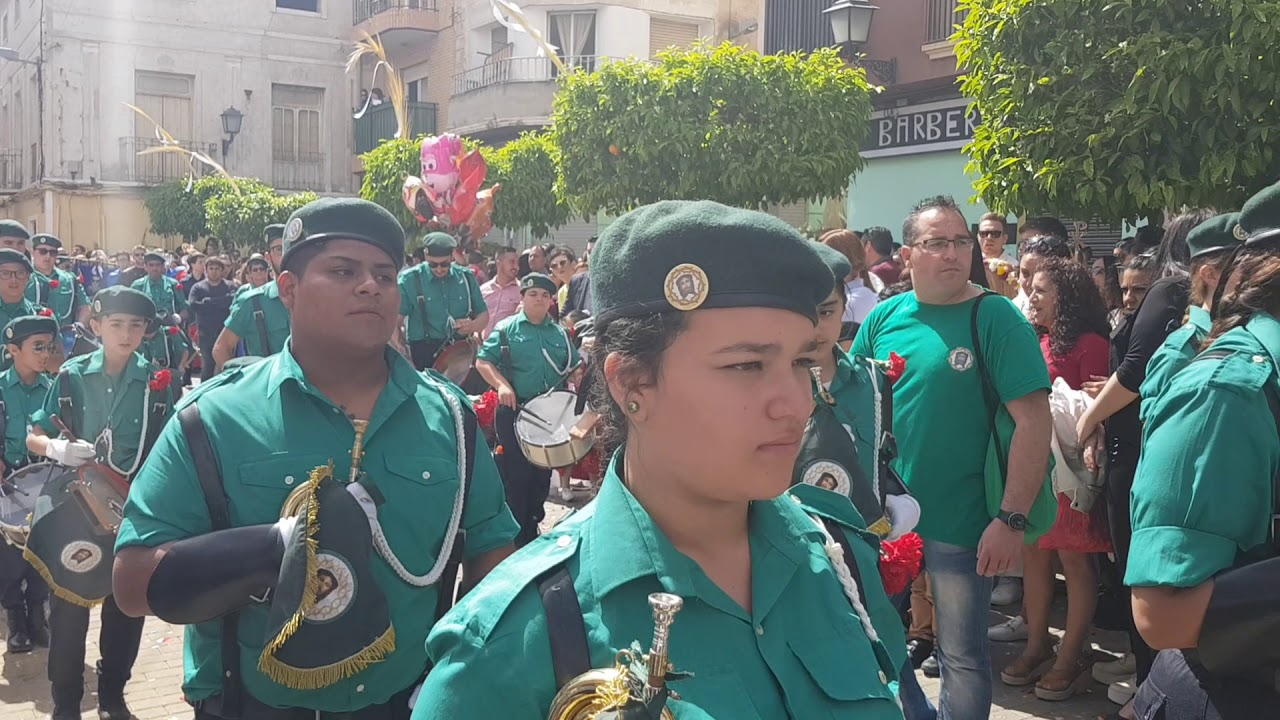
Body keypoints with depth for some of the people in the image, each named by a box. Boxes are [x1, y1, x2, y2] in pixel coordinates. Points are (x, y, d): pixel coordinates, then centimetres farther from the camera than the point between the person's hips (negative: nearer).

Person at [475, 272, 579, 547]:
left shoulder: (560, 333, 10)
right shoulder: (506, 329, -2)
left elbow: (574, 368, 17)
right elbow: (483, 361, -5)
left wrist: (577, 380, -4)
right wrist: (501, 385, -20)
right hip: (514, 411, -4)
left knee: (543, 471, 12)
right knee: (516, 472, -2)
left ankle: (533, 525, 28)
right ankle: (517, 535, 9)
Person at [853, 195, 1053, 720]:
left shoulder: (996, 318, -11)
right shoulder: (884, 317, 1)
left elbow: (1034, 420, -15)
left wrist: (1012, 519, -21)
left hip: (961, 524, -4)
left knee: (962, 656, 7)